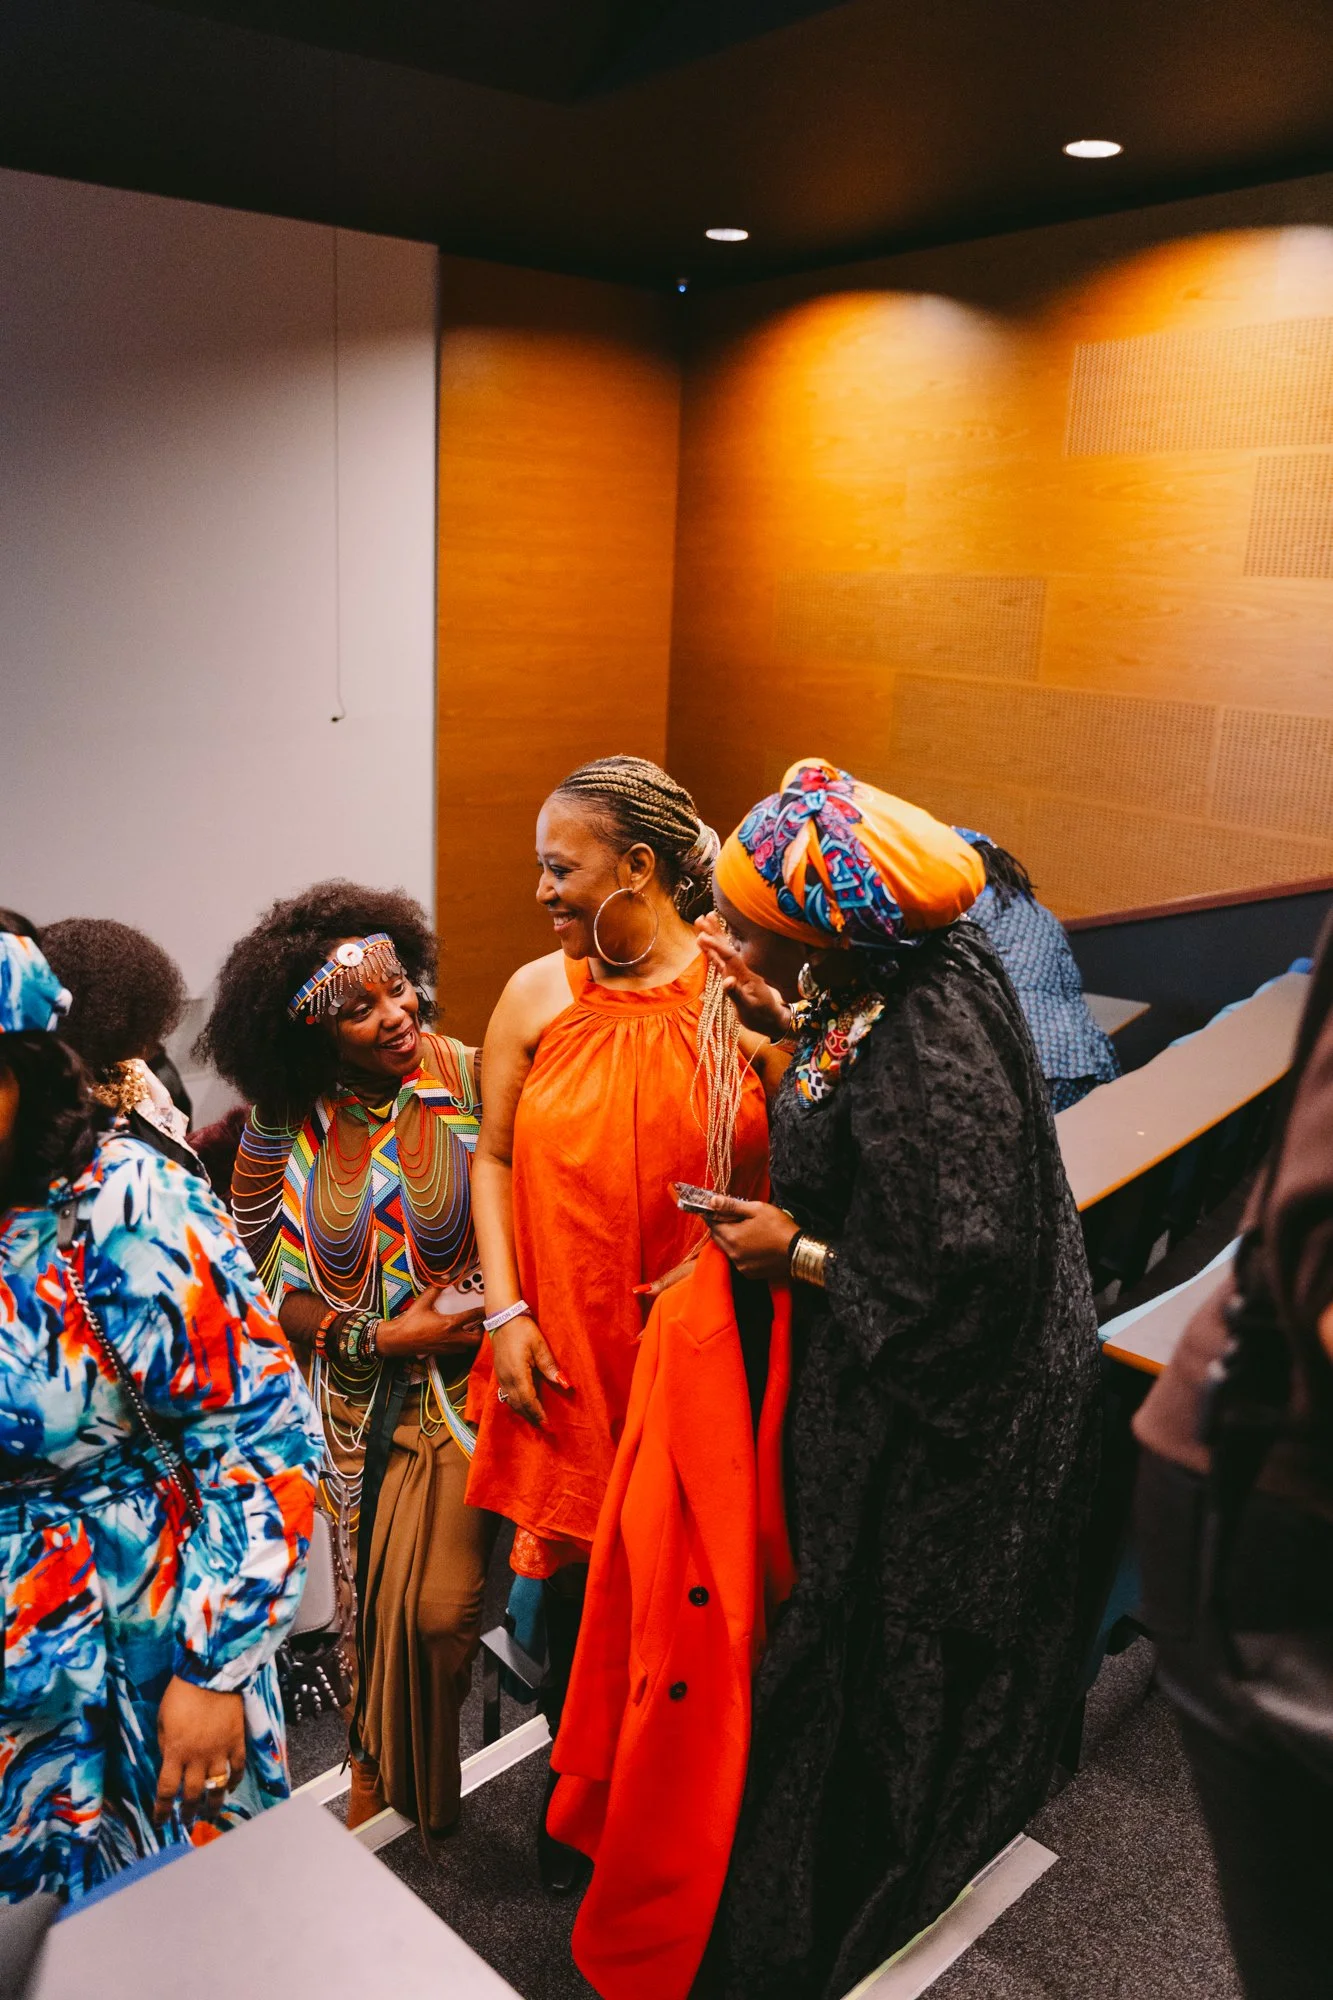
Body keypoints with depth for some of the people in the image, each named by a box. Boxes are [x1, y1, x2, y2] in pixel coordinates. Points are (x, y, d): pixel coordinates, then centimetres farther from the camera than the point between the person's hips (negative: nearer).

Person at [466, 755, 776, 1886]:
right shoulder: (536, 997, -1)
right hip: (565, 1358, 2)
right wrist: (507, 1313, -2)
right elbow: (495, 1159, 5)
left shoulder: (743, 995, -8)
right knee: (575, 1578, 13)